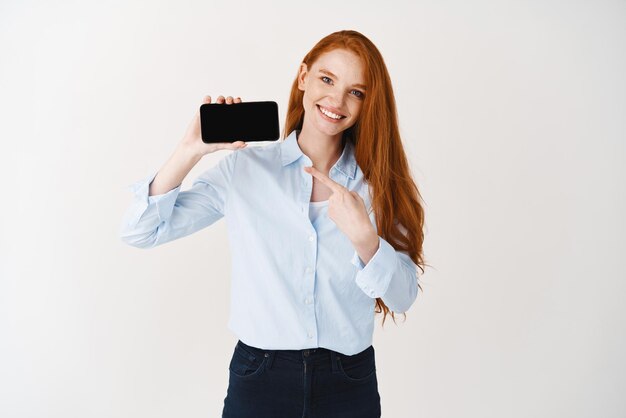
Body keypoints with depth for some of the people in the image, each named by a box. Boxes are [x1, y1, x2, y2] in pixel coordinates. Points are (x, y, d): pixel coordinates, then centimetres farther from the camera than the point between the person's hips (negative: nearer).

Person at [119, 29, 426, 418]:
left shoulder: (377, 182, -2)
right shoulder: (244, 168, -5)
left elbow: (403, 297, -6)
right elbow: (140, 231, -8)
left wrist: (363, 236, -23)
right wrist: (191, 150, -20)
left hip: (350, 385, 1)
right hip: (258, 376, -1)